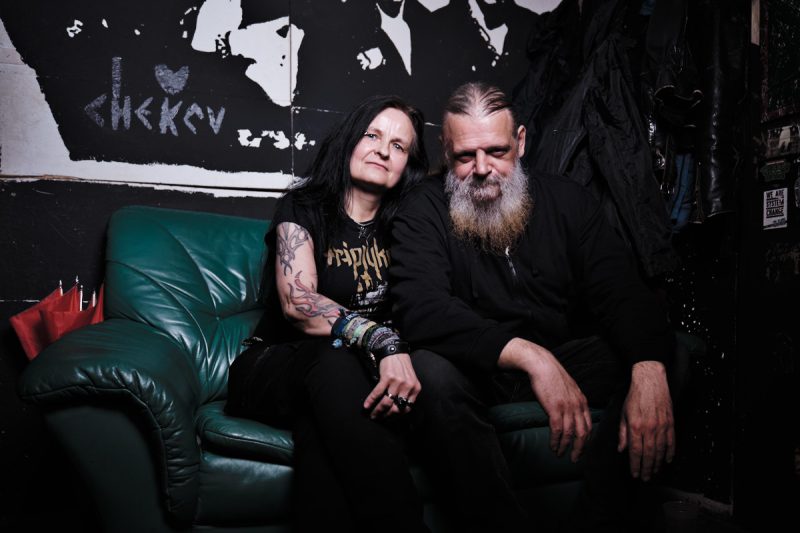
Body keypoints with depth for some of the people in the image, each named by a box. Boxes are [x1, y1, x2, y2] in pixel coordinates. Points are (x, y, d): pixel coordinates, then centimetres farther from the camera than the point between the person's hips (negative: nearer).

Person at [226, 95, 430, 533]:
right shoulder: (304, 208, -1)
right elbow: (298, 303, -18)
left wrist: (399, 362, -21)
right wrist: (382, 340, -33)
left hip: (364, 371, 2)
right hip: (278, 364, -2)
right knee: (335, 357, -36)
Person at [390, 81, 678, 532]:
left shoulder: (568, 201, 3)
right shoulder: (424, 212, -6)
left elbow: (622, 290, -10)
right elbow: (420, 308, -23)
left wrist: (649, 369, -32)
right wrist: (528, 355, -36)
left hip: (564, 358, 3)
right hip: (477, 371, -3)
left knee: (654, 359, -21)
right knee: (430, 372, -35)